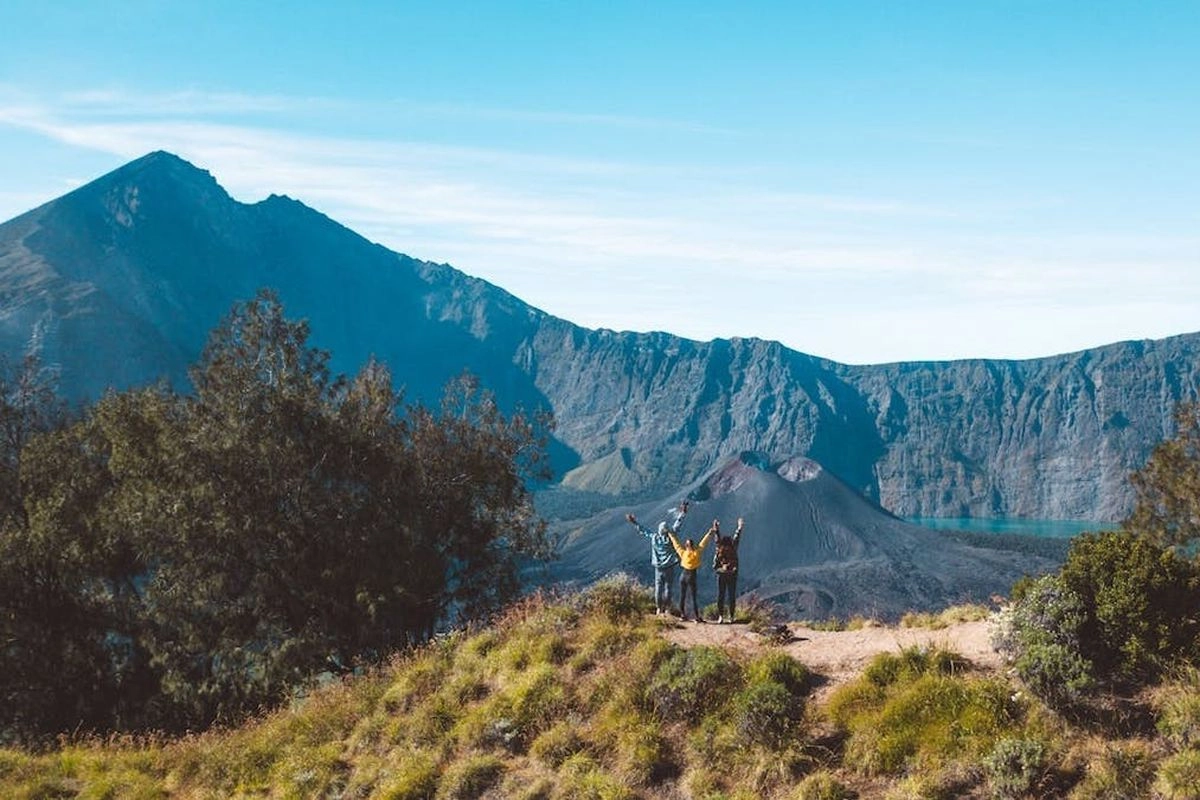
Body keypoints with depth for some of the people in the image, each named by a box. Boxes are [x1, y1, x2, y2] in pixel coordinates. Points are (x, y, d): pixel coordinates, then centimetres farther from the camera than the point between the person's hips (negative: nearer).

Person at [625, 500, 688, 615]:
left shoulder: (653, 537, -5)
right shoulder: (670, 537, -12)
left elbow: (643, 530, 7)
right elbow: (677, 525, -9)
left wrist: (634, 522, 20)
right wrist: (682, 513, -4)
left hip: (658, 568, 2)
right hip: (669, 567, -2)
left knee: (658, 587, 9)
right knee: (667, 587, 2)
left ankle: (658, 608, 11)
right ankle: (667, 609, 2)